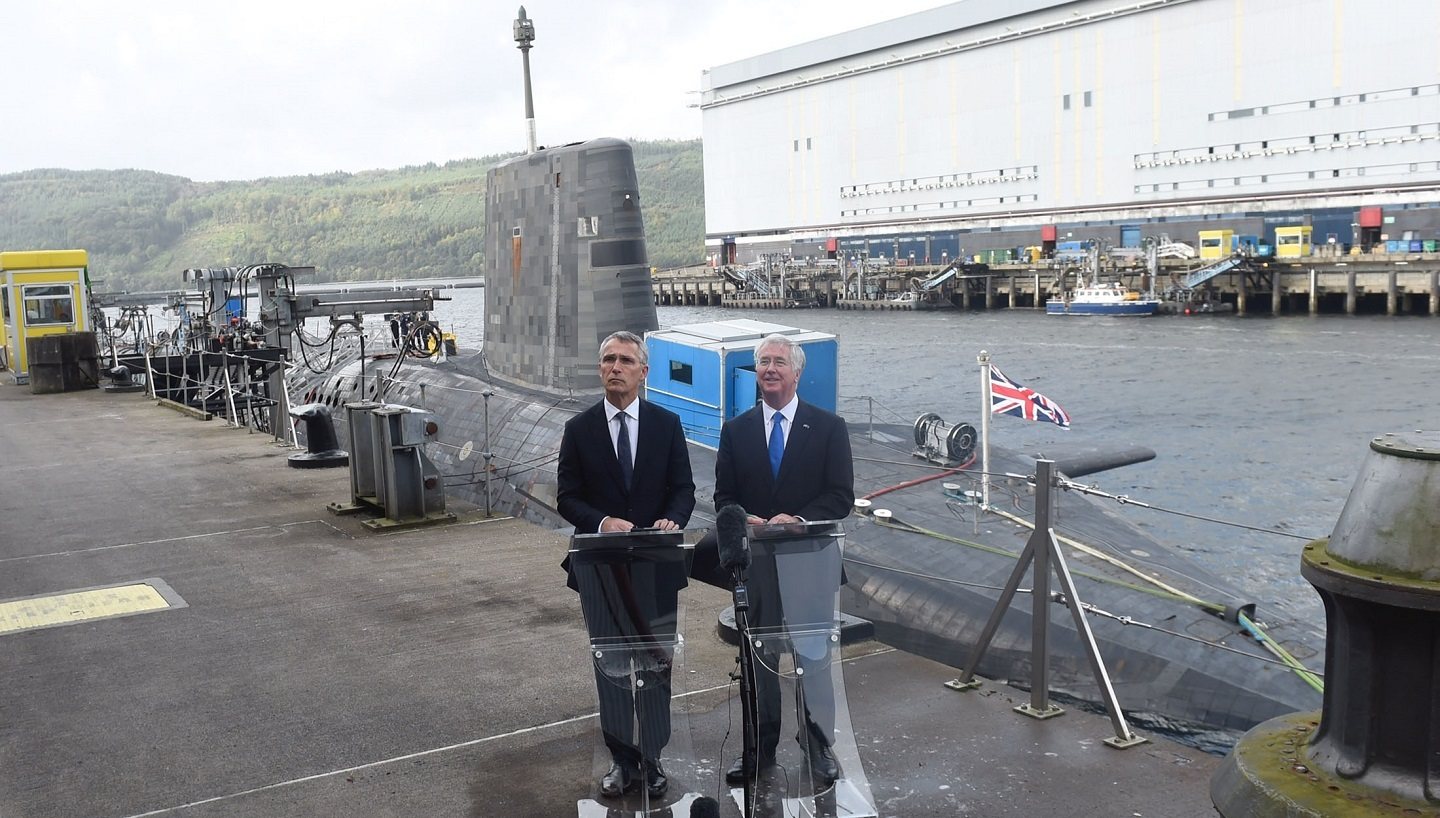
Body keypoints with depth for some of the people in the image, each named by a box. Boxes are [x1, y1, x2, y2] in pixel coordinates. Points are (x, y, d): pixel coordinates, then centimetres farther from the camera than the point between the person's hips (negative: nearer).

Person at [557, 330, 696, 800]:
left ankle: (653, 759, 24)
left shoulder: (667, 424, 1)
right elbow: (567, 498, -2)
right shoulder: (579, 430, 0)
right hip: (601, 567, 0)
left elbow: (684, 488, 0)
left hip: (658, 567, 0)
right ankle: (622, 759, 26)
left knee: (656, 667, 9)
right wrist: (603, 522, -21)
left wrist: (672, 520, -21)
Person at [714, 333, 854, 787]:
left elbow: (841, 497, -6)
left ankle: (818, 745, 23)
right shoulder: (736, 430, 7)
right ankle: (760, 746, 25)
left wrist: (797, 520, -21)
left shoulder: (828, 427, 0)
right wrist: (747, 520, -16)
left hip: (812, 560, -2)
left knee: (815, 656, 7)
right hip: (753, 560, 2)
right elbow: (724, 497, 5)